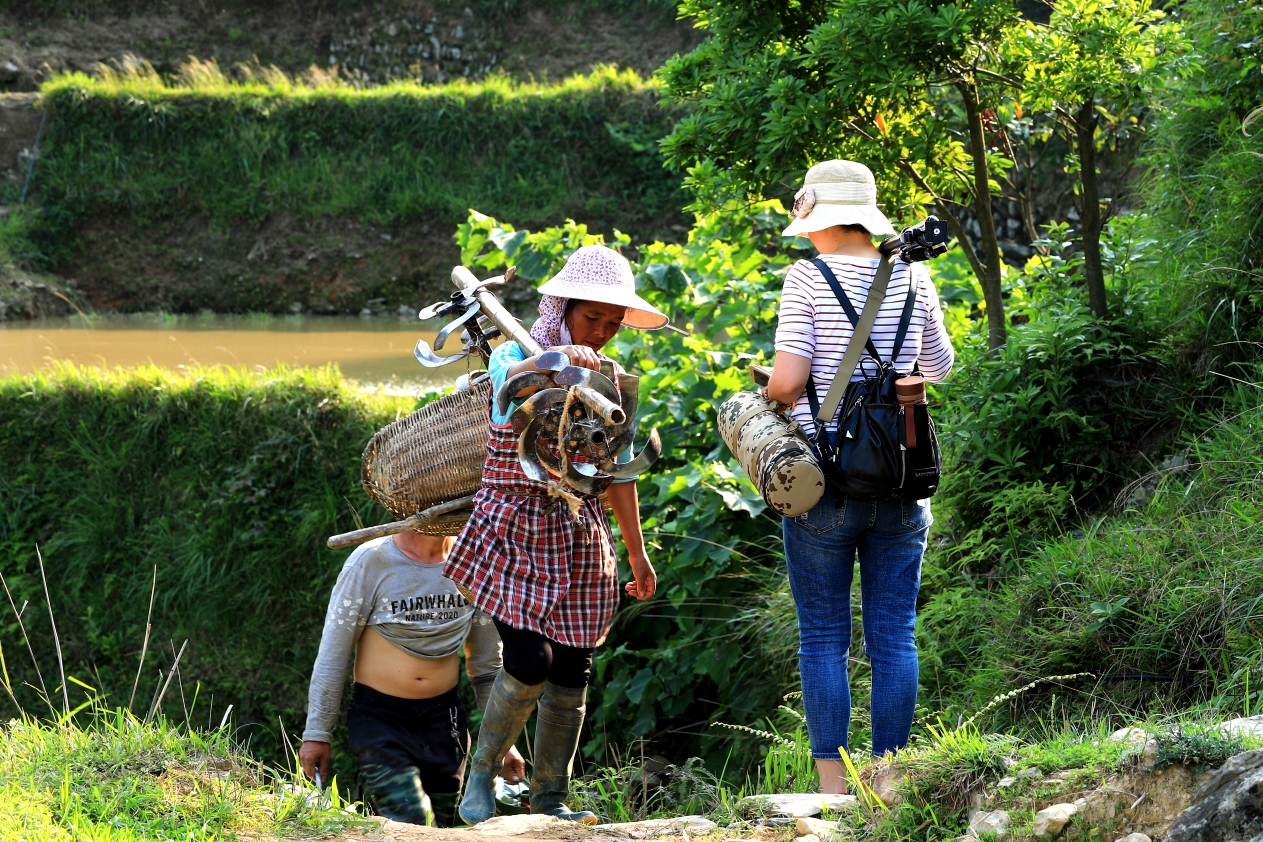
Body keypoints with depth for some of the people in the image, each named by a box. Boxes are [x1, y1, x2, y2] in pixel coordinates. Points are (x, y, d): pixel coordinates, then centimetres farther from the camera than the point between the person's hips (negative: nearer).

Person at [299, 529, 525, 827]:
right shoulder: (371, 560, -11)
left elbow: (487, 663, 12)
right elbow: (333, 653, -7)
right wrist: (317, 734, -7)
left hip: (443, 720, 5)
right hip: (380, 719, -4)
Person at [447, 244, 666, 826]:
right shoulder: (515, 357, -5)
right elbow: (509, 379, -31)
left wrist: (637, 554, 18)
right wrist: (560, 357, -52)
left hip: (580, 538, 5)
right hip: (514, 532, -5)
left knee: (571, 672, 3)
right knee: (530, 660, -17)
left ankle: (550, 799, 15)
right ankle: (480, 777, 3)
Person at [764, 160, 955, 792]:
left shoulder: (809, 278, -8)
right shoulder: (912, 276, 4)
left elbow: (787, 382, -14)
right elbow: (938, 368, 18)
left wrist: (768, 395, 9)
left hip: (824, 477, -3)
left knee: (824, 638, 2)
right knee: (893, 636, 7)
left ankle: (834, 787, 0)